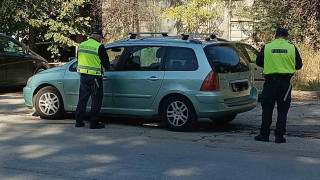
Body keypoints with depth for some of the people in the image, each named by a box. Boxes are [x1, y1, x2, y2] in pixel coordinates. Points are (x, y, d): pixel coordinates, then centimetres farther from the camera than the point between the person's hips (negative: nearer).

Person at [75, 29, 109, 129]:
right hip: (95, 76, -6)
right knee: (96, 99, 2)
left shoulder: (81, 45, 9)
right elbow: (105, 61, -4)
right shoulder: (99, 47, -11)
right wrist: (107, 68, 16)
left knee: (82, 98, 14)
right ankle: (94, 123, 2)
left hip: (83, 75, 6)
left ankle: (79, 121, 16)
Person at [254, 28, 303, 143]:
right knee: (283, 109, 6)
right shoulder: (292, 48, 2)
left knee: (267, 108, 9)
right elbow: (299, 65, 8)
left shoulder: (267, 47, 0)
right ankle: (279, 136, 3)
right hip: (285, 81, 0)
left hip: (270, 81, 0)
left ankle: (264, 134, 10)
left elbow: (259, 62, 8)